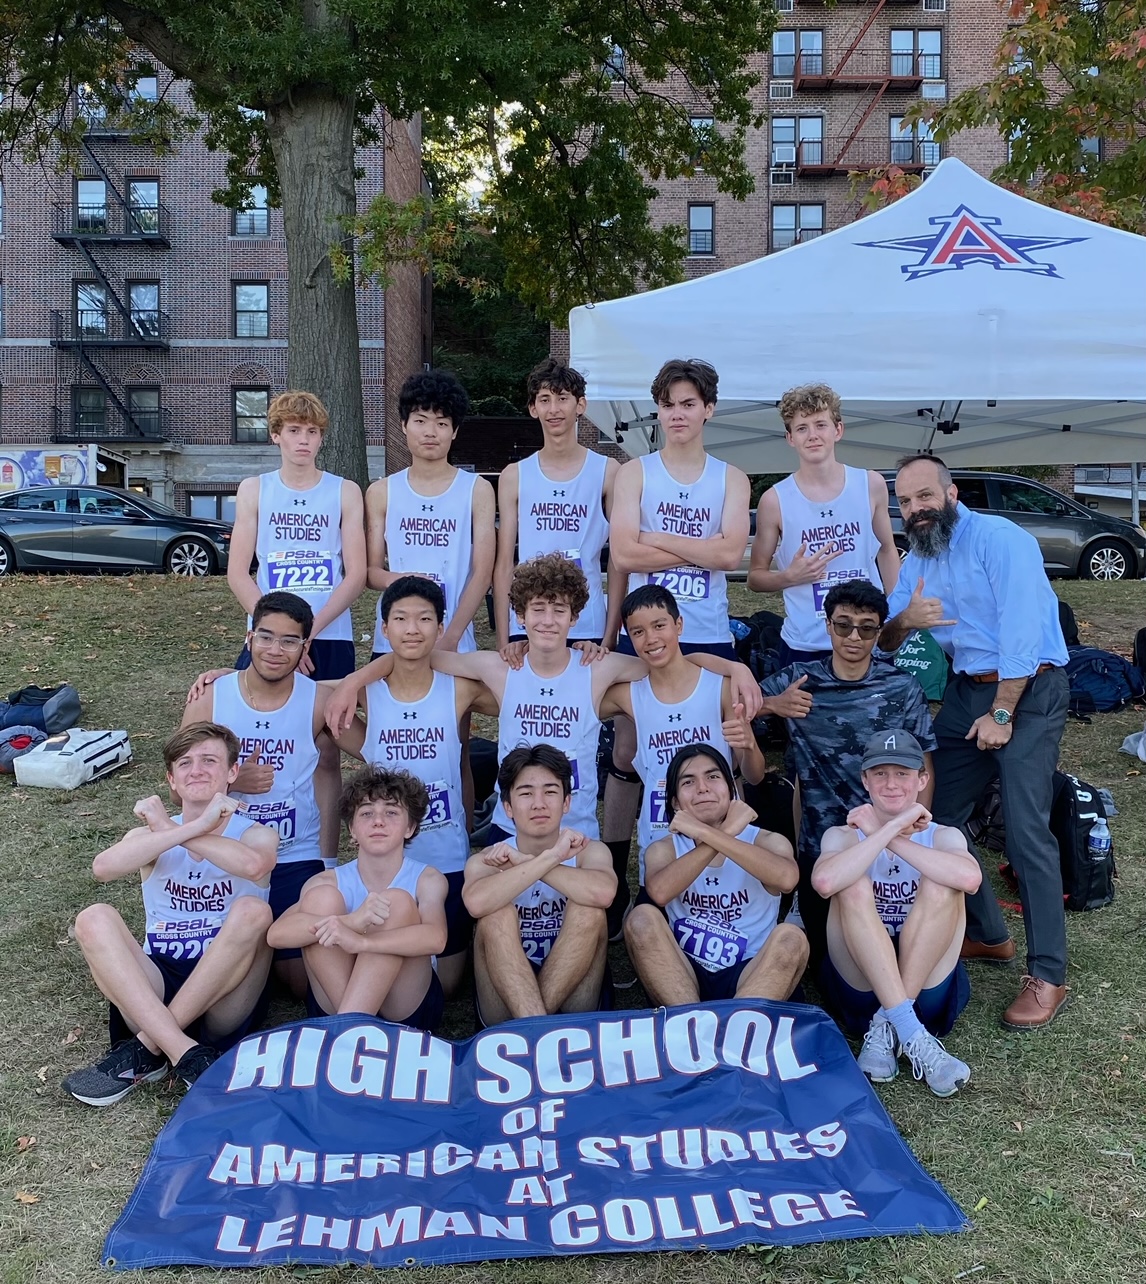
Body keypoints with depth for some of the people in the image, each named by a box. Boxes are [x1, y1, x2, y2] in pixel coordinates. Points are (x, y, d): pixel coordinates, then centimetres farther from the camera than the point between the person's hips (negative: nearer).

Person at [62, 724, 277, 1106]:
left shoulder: (256, 834, 5)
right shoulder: (149, 836, 10)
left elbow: (253, 866, -23)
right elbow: (103, 867, -16)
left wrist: (170, 829, -15)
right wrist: (195, 826, -22)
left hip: (224, 995, -2)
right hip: (153, 993, 2)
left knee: (252, 910, -29)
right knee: (95, 918, -21)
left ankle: (145, 1050, -23)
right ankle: (185, 1053, -32)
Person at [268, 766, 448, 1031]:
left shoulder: (426, 880, -5)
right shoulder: (329, 881, -1)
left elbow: (436, 938, -27)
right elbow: (276, 934, -21)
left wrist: (359, 941, -43)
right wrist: (352, 921, -38)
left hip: (408, 1007, -1)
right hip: (333, 1003, 2)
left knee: (398, 901, -23)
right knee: (320, 897, -17)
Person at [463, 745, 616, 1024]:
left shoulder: (589, 851, 0)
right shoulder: (486, 860, -1)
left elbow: (602, 893, -28)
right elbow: (477, 902, -29)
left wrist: (522, 862, -24)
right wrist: (550, 856, -30)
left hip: (572, 996, 1)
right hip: (503, 1012, 0)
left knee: (588, 909, -24)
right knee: (497, 914, -26)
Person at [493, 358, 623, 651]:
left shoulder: (607, 471, 2)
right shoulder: (514, 476, 6)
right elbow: (504, 564, 5)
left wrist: (610, 636, -4)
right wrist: (502, 642, 0)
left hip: (588, 630, -1)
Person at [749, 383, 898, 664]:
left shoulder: (871, 485, 1)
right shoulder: (775, 501, -5)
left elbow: (887, 550, 14)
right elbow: (755, 577, 3)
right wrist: (791, 577, -16)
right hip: (804, 647, -2)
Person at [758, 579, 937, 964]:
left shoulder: (902, 689, -5)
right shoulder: (798, 680, -4)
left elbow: (922, 768, -1)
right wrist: (772, 704, -20)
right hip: (819, 849, 1)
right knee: (822, 951, 9)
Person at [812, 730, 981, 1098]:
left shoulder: (943, 836, 3)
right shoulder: (843, 835, 1)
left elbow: (970, 878, -25)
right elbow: (825, 882, -26)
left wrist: (888, 836, -23)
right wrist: (892, 828, -25)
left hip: (928, 982, 1)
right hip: (859, 983, 0)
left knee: (941, 883, -22)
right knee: (854, 885, -25)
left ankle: (886, 1028, -22)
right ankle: (912, 1035, -31)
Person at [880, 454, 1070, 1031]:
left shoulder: (998, 539, -13)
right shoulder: (917, 560, 11)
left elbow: (1022, 630, -20)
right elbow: (884, 644, 9)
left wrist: (1001, 714, -20)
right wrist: (903, 620, -15)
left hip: (1030, 690, -8)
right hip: (967, 690, 8)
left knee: (1026, 830, -14)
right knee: (933, 815, 6)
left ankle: (1047, 974, -4)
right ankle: (987, 935, 23)